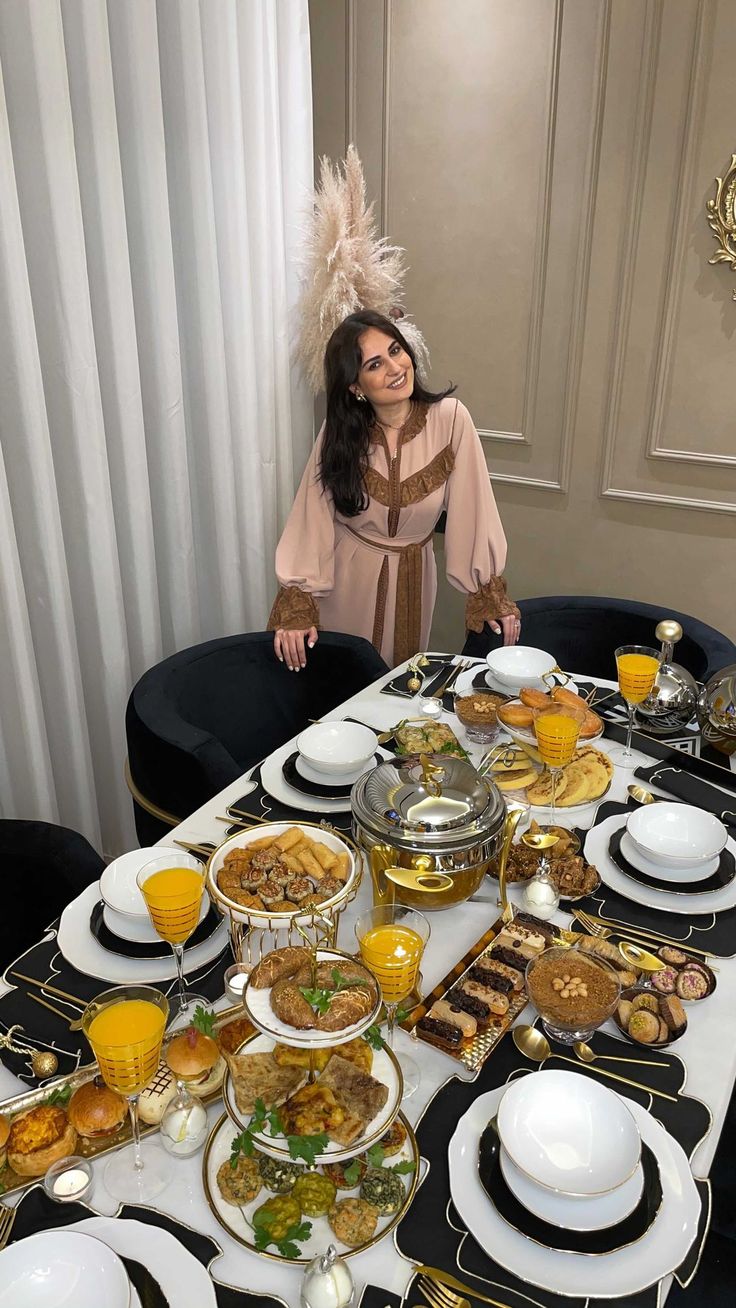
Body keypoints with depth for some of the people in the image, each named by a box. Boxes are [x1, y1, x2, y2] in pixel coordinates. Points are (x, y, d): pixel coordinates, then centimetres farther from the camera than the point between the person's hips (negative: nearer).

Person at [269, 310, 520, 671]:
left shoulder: (449, 418, -16)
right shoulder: (339, 433, -13)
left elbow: (474, 510, -14)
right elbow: (311, 519, -16)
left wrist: (492, 595, -11)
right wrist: (297, 607, -22)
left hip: (412, 579, 0)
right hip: (347, 581, 0)